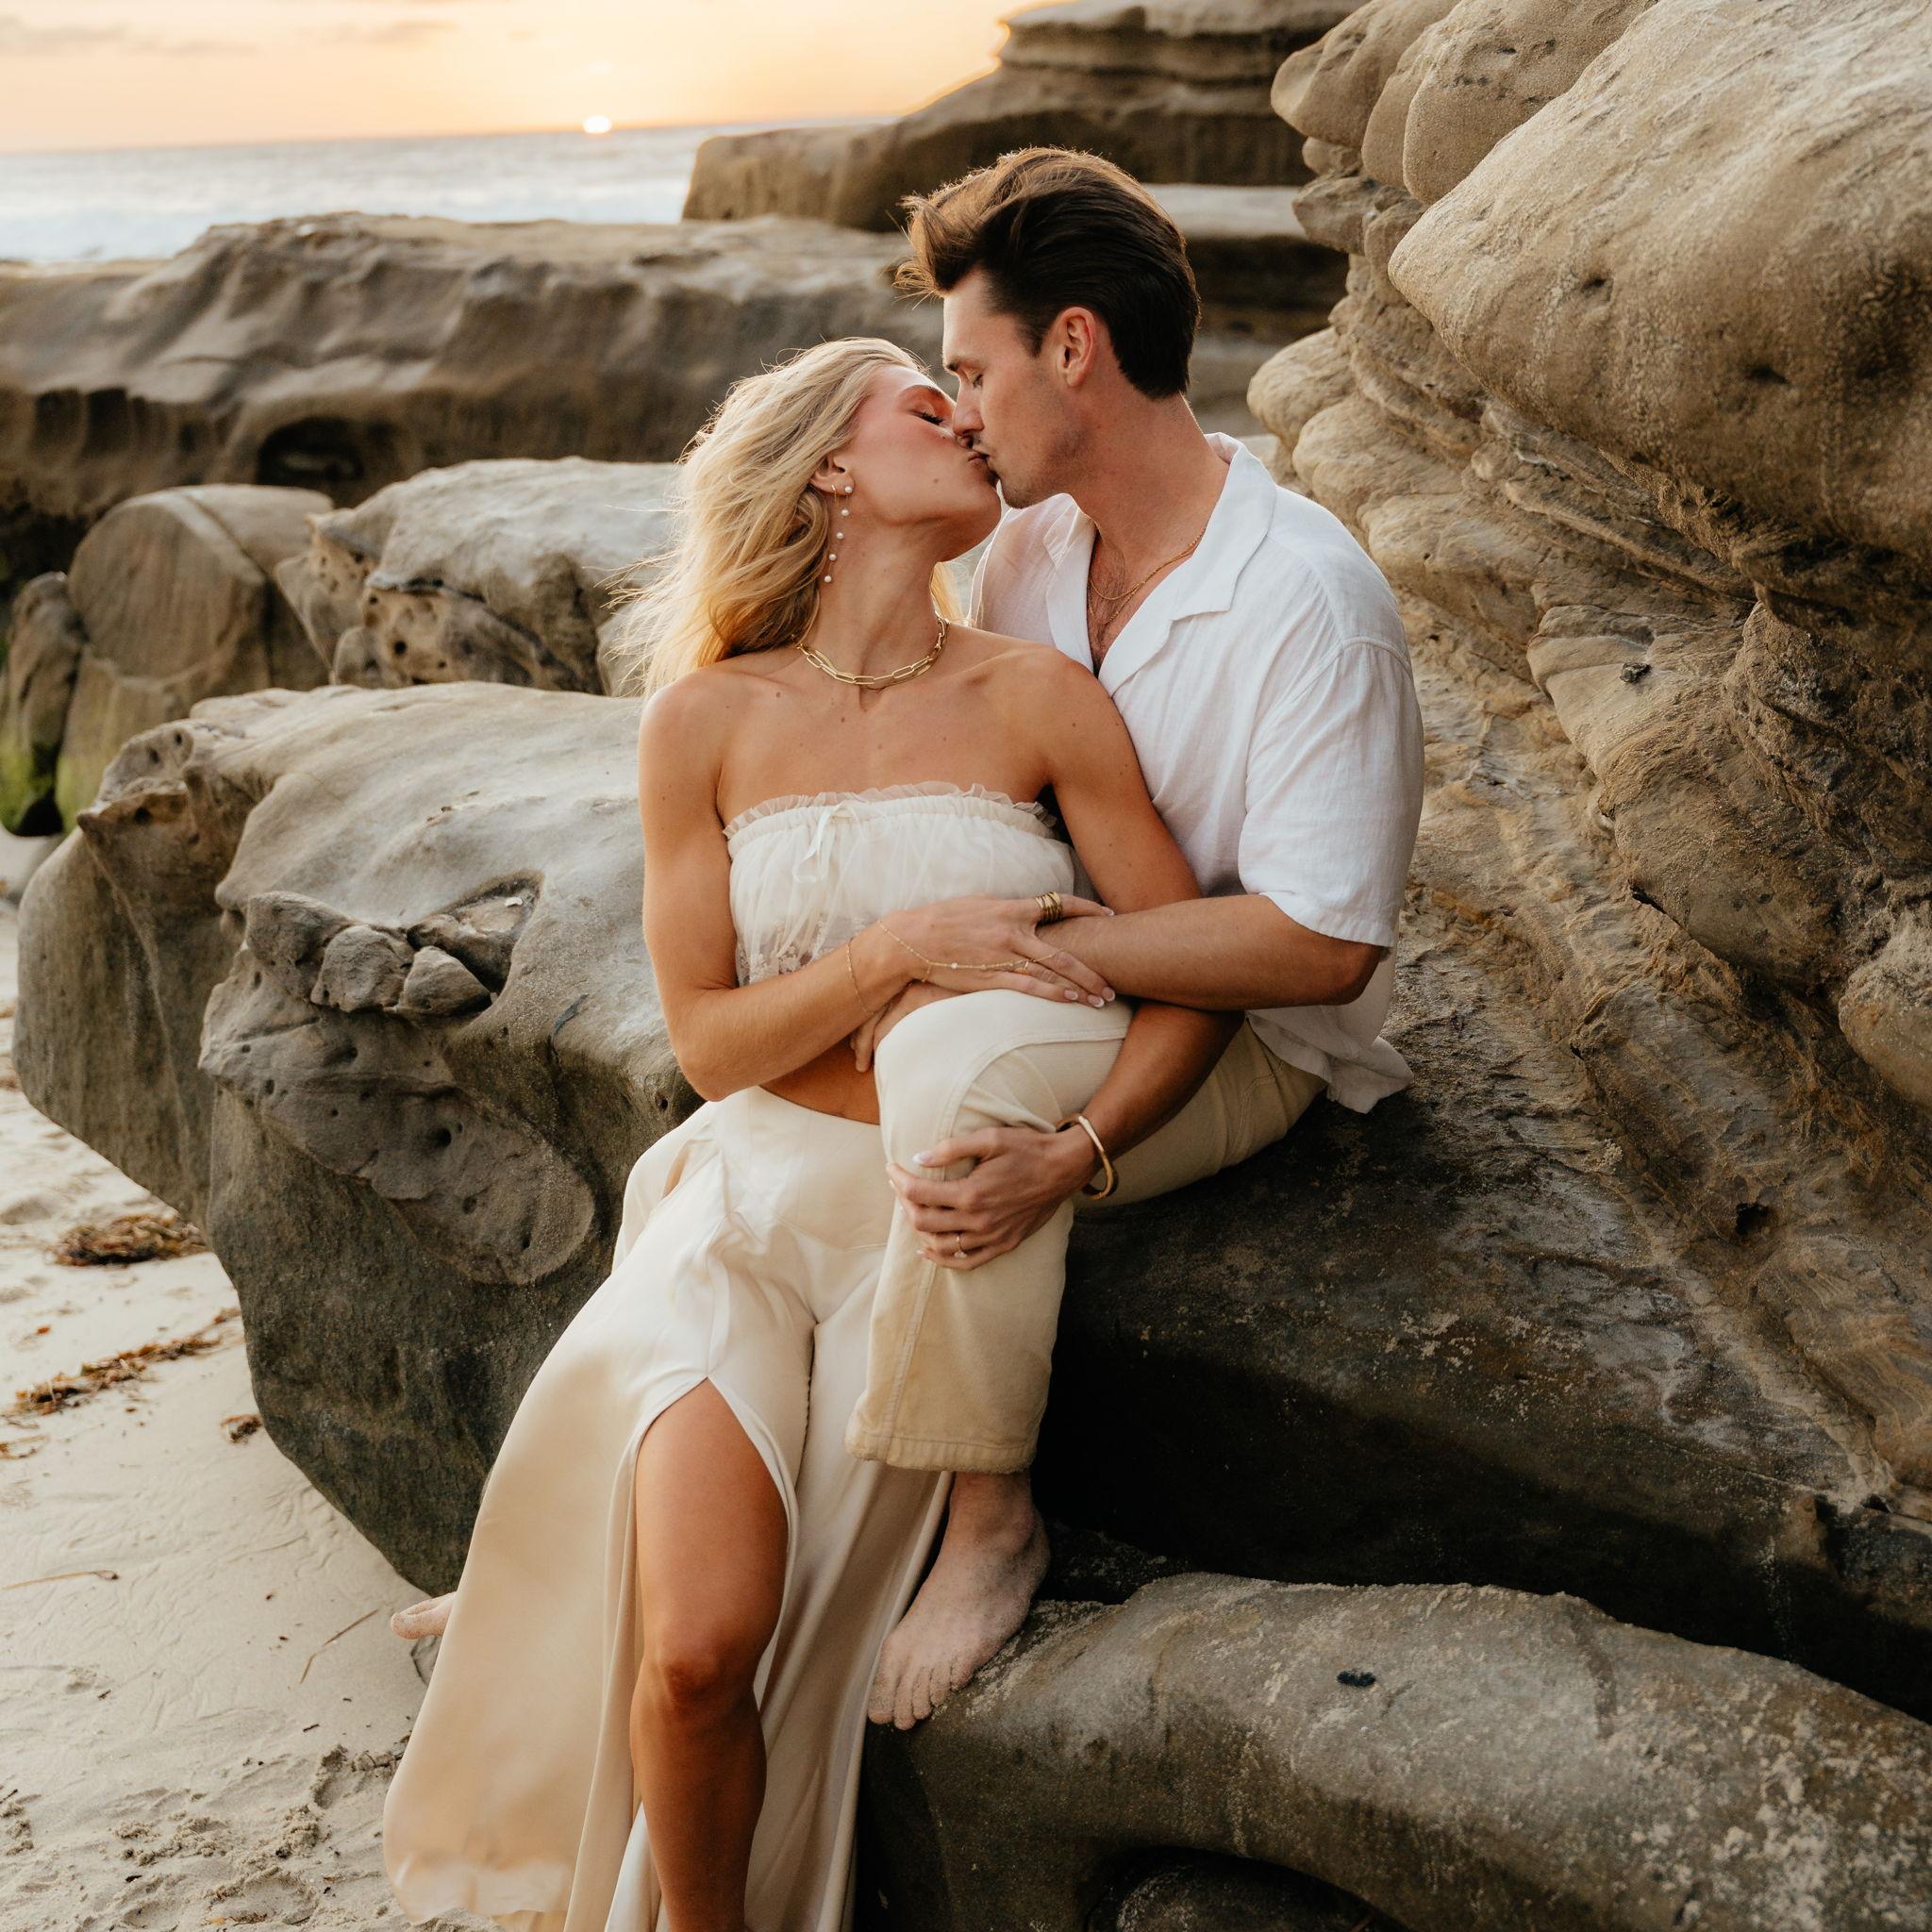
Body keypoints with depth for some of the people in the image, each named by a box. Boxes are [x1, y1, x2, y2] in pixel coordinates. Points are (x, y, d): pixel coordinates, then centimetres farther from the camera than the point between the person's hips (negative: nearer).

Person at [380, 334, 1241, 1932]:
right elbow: (712, 1041, -2)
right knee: (693, 1652, -17)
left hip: (948, 1219, 0)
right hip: (753, 1200, 1)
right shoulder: (708, 723, -1)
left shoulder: (1040, 703, -2)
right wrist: (907, 948, -16)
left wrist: (1065, 1146, -18)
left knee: (732, 1657, -10)